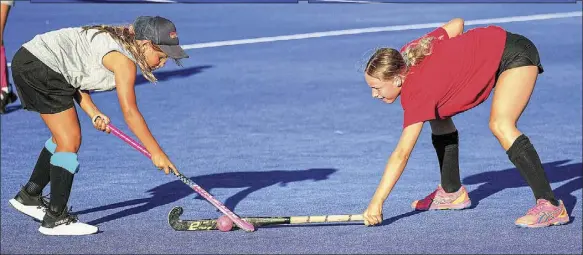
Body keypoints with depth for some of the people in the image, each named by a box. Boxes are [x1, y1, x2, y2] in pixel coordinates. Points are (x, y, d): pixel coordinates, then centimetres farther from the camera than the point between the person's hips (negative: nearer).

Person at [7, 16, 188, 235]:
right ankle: (56, 219, -1)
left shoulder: (115, 41, 13)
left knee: (64, 137, 21)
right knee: (70, 141, -6)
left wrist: (93, 114, -1)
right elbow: (130, 112, -20)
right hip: (41, 68, -10)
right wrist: (156, 153, -18)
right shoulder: (124, 61, -15)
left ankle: (29, 197, 33)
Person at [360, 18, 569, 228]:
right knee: (439, 117, 7)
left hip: (515, 54, -10)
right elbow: (457, 24, 2)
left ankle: (550, 206, -28)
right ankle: (452, 192, 20)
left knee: (500, 125, -30)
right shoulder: (408, 53, -9)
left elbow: (401, 154, -32)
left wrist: (377, 202, -33)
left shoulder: (418, 92, -30)